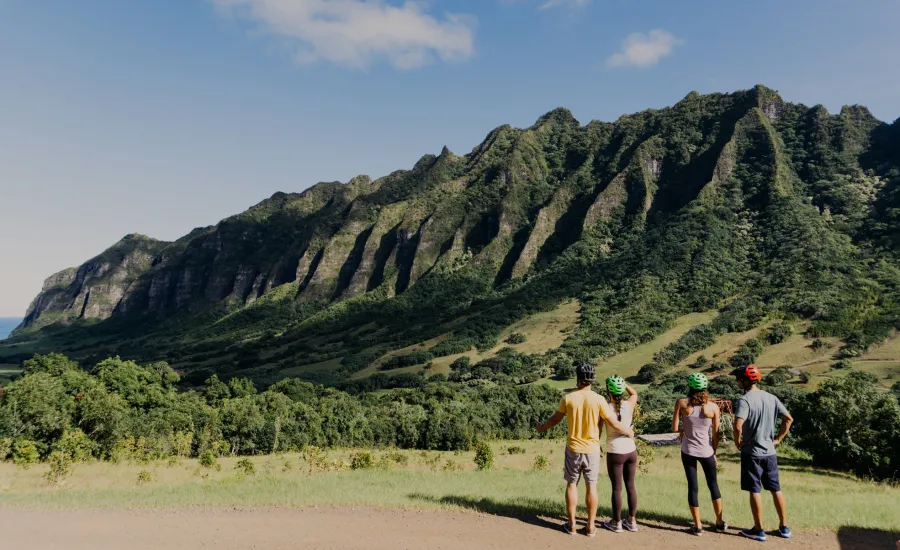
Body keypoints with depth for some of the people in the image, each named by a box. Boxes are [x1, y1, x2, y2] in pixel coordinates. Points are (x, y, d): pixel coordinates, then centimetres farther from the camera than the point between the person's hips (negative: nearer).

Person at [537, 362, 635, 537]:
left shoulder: (568, 398, -9)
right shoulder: (598, 400, -13)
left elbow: (555, 419, 3)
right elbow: (615, 424, -9)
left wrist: (542, 427, 23)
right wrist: (630, 432, 11)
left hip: (573, 448, 1)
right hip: (592, 450, 0)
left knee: (571, 484, 13)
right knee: (591, 486, 10)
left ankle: (572, 525, 19)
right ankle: (591, 527, 16)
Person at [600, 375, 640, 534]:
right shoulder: (629, 404, -2)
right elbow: (634, 393, 21)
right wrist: (623, 383, 12)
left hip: (615, 453, -4)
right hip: (631, 451, 4)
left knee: (617, 488, 6)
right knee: (630, 486, 14)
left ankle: (617, 523, 17)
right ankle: (632, 521, 24)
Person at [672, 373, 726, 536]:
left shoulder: (681, 403, -10)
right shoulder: (713, 407, -7)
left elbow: (675, 428, -8)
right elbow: (715, 434, 0)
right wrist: (714, 453, 13)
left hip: (688, 451, -1)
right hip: (706, 451, 1)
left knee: (693, 487, 9)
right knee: (713, 485, 19)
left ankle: (698, 526, 15)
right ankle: (720, 522, 30)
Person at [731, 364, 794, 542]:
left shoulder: (745, 400, -17)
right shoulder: (771, 398, 4)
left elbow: (738, 426, -28)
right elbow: (789, 419, 10)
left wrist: (737, 442, -11)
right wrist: (778, 439, 13)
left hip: (752, 453, -6)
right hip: (770, 452, 6)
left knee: (754, 491, 3)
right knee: (776, 489, 15)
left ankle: (759, 530, 11)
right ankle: (784, 527, 24)